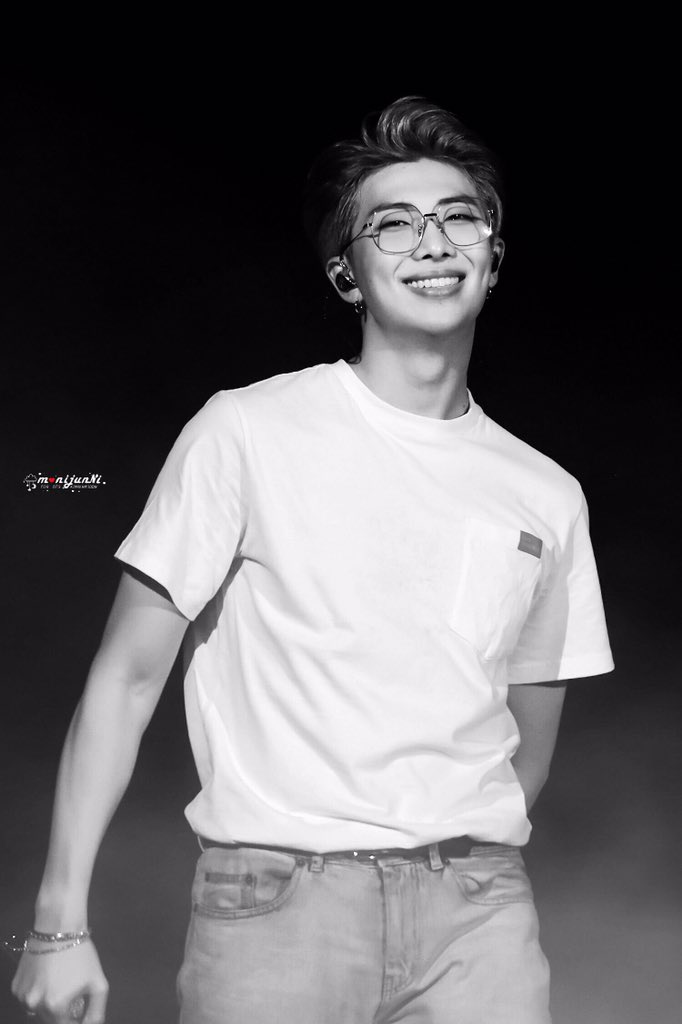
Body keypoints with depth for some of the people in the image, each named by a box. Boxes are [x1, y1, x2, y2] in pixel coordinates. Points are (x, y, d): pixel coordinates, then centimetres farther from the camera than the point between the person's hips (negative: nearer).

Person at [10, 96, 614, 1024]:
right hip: (270, 896, -3)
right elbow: (128, 676, -3)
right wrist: (61, 921, -7)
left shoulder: (549, 496, 8)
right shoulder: (247, 432, -3)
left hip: (475, 903, 3)